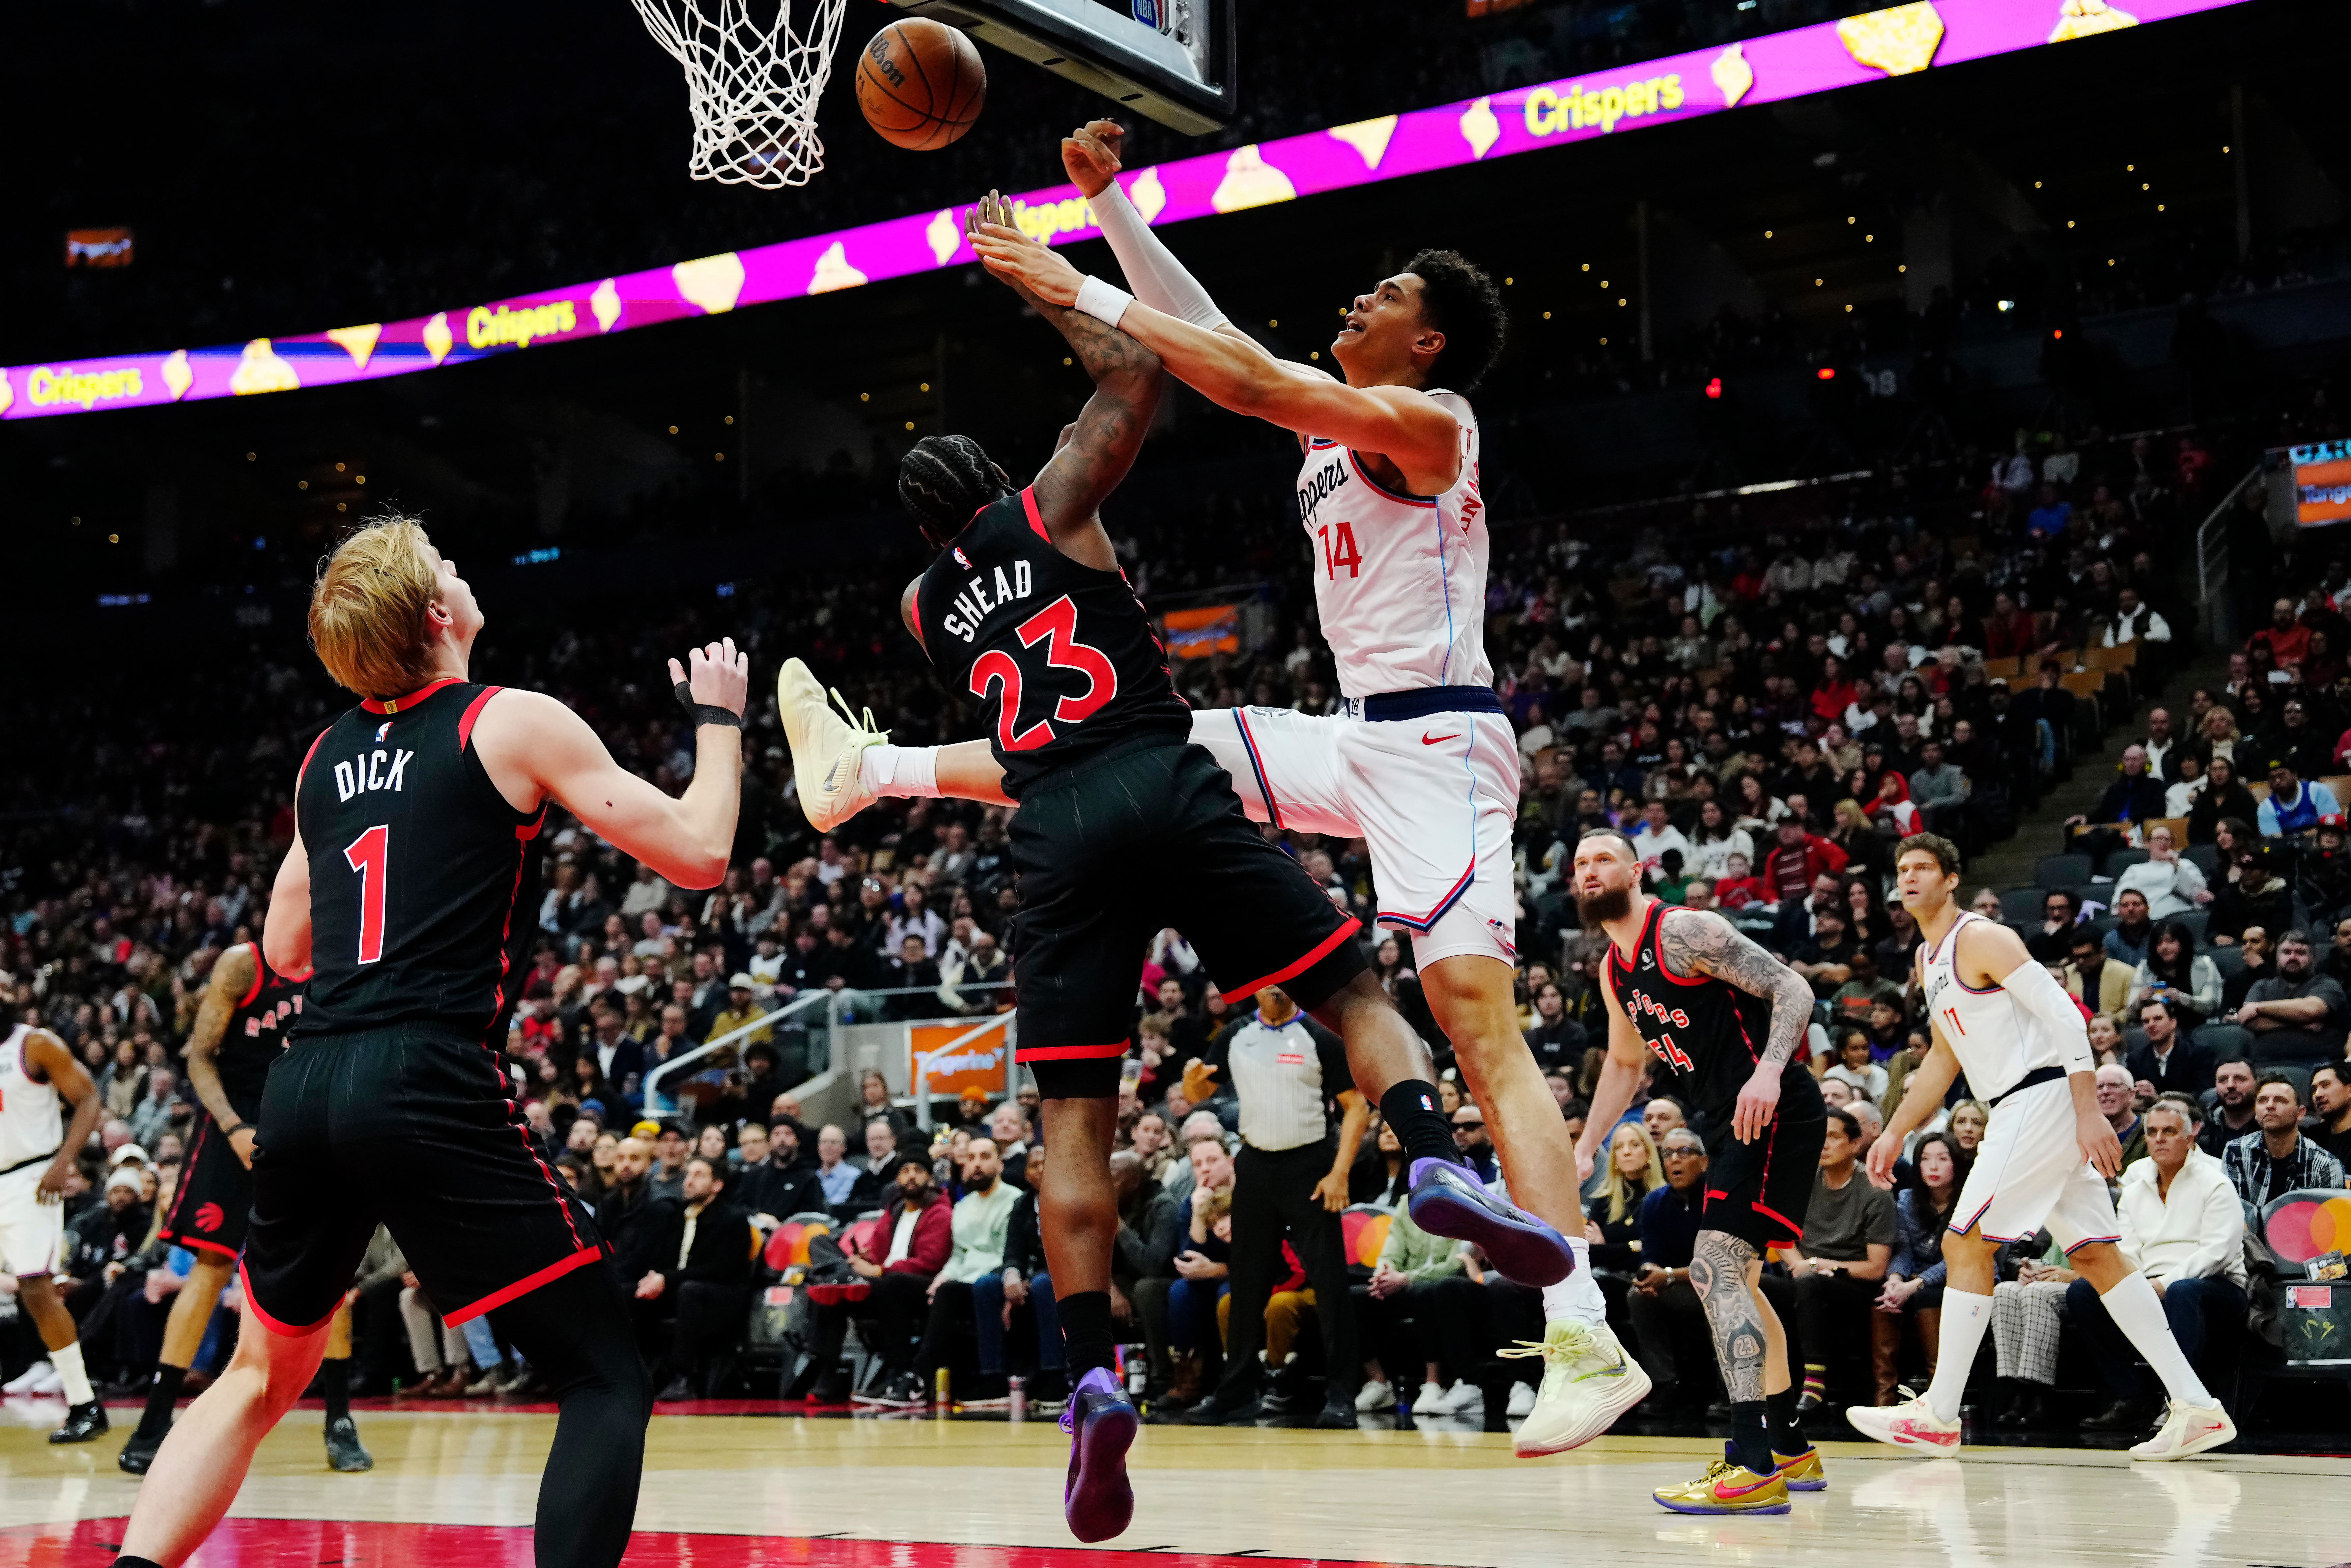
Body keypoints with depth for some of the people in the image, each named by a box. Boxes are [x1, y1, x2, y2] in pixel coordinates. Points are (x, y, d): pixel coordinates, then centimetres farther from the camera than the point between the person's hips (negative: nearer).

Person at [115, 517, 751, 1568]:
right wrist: (719, 718, 17)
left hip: (303, 1088, 6)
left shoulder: (326, 755, 18)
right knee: (607, 1385, 1)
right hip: (427, 1085, -6)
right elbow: (699, 853, 1)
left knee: (262, 1377, 25)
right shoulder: (514, 723, 0)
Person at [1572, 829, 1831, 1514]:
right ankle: (1791, 1451, 32)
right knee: (1731, 1278, 19)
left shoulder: (1685, 931, -12)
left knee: (1716, 1268, -20)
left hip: (1776, 1110, -11)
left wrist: (1769, 1070, -34)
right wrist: (1583, 1149, 22)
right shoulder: (1615, 970, 15)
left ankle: (1753, 1470, -25)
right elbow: (1625, 1064, 29)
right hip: (1730, 1123, 11)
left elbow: (1792, 989, -18)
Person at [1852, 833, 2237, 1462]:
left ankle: (1938, 1416, -3)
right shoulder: (1931, 960, 20)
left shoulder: (1982, 938, -10)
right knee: (2097, 1257, 7)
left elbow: (2064, 1015, -17)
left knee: (1965, 1244, -8)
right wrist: (1894, 1134, 23)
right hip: (2021, 1110, 10)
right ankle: (2197, 1409, 6)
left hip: (2044, 1098, -10)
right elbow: (1943, 1061, 29)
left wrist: (2090, 1113, -23)